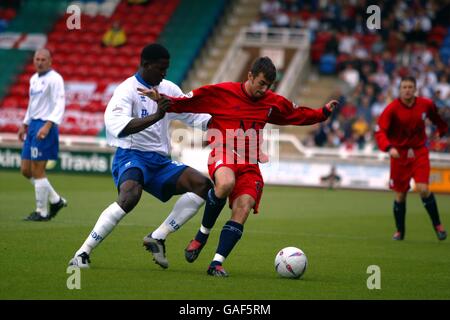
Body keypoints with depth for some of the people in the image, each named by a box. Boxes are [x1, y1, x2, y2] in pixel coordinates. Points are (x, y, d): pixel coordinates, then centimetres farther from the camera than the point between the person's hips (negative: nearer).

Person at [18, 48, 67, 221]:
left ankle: (42, 212, 3)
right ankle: (56, 200, 19)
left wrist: (48, 124, -29)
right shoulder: (34, 79, 16)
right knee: (26, 170, 8)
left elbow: (60, 104, -19)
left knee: (37, 171, -7)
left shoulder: (54, 79, -10)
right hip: (33, 125, 9)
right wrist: (24, 125, 24)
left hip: (45, 126, -9)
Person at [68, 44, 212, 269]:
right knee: (131, 195, -36)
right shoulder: (127, 90, -9)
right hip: (132, 157, -7)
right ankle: (83, 252, -28)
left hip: (160, 161, 7)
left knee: (202, 184, -10)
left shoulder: (168, 89, 13)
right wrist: (156, 116, -36)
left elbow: (194, 116, 21)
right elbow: (119, 127, -27)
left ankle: (157, 238, -6)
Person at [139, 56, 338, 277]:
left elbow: (299, 115, 28)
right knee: (226, 184, -38)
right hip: (223, 156, -4)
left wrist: (324, 112, 17)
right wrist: (161, 100, -10)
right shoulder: (222, 92, 0)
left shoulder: (272, 102, 14)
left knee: (242, 209, -18)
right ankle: (202, 235, -15)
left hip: (250, 164, 4)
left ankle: (217, 263, -14)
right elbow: (187, 102, 2)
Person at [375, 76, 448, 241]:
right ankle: (400, 231, 22)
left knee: (423, 188, -15)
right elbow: (380, 131, -21)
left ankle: (437, 225, 2)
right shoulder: (392, 108, -14)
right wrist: (389, 148, -36)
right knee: (400, 195, 3)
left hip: (419, 152, 1)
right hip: (399, 154, 0)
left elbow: (436, 117, 18)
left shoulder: (426, 104, -5)